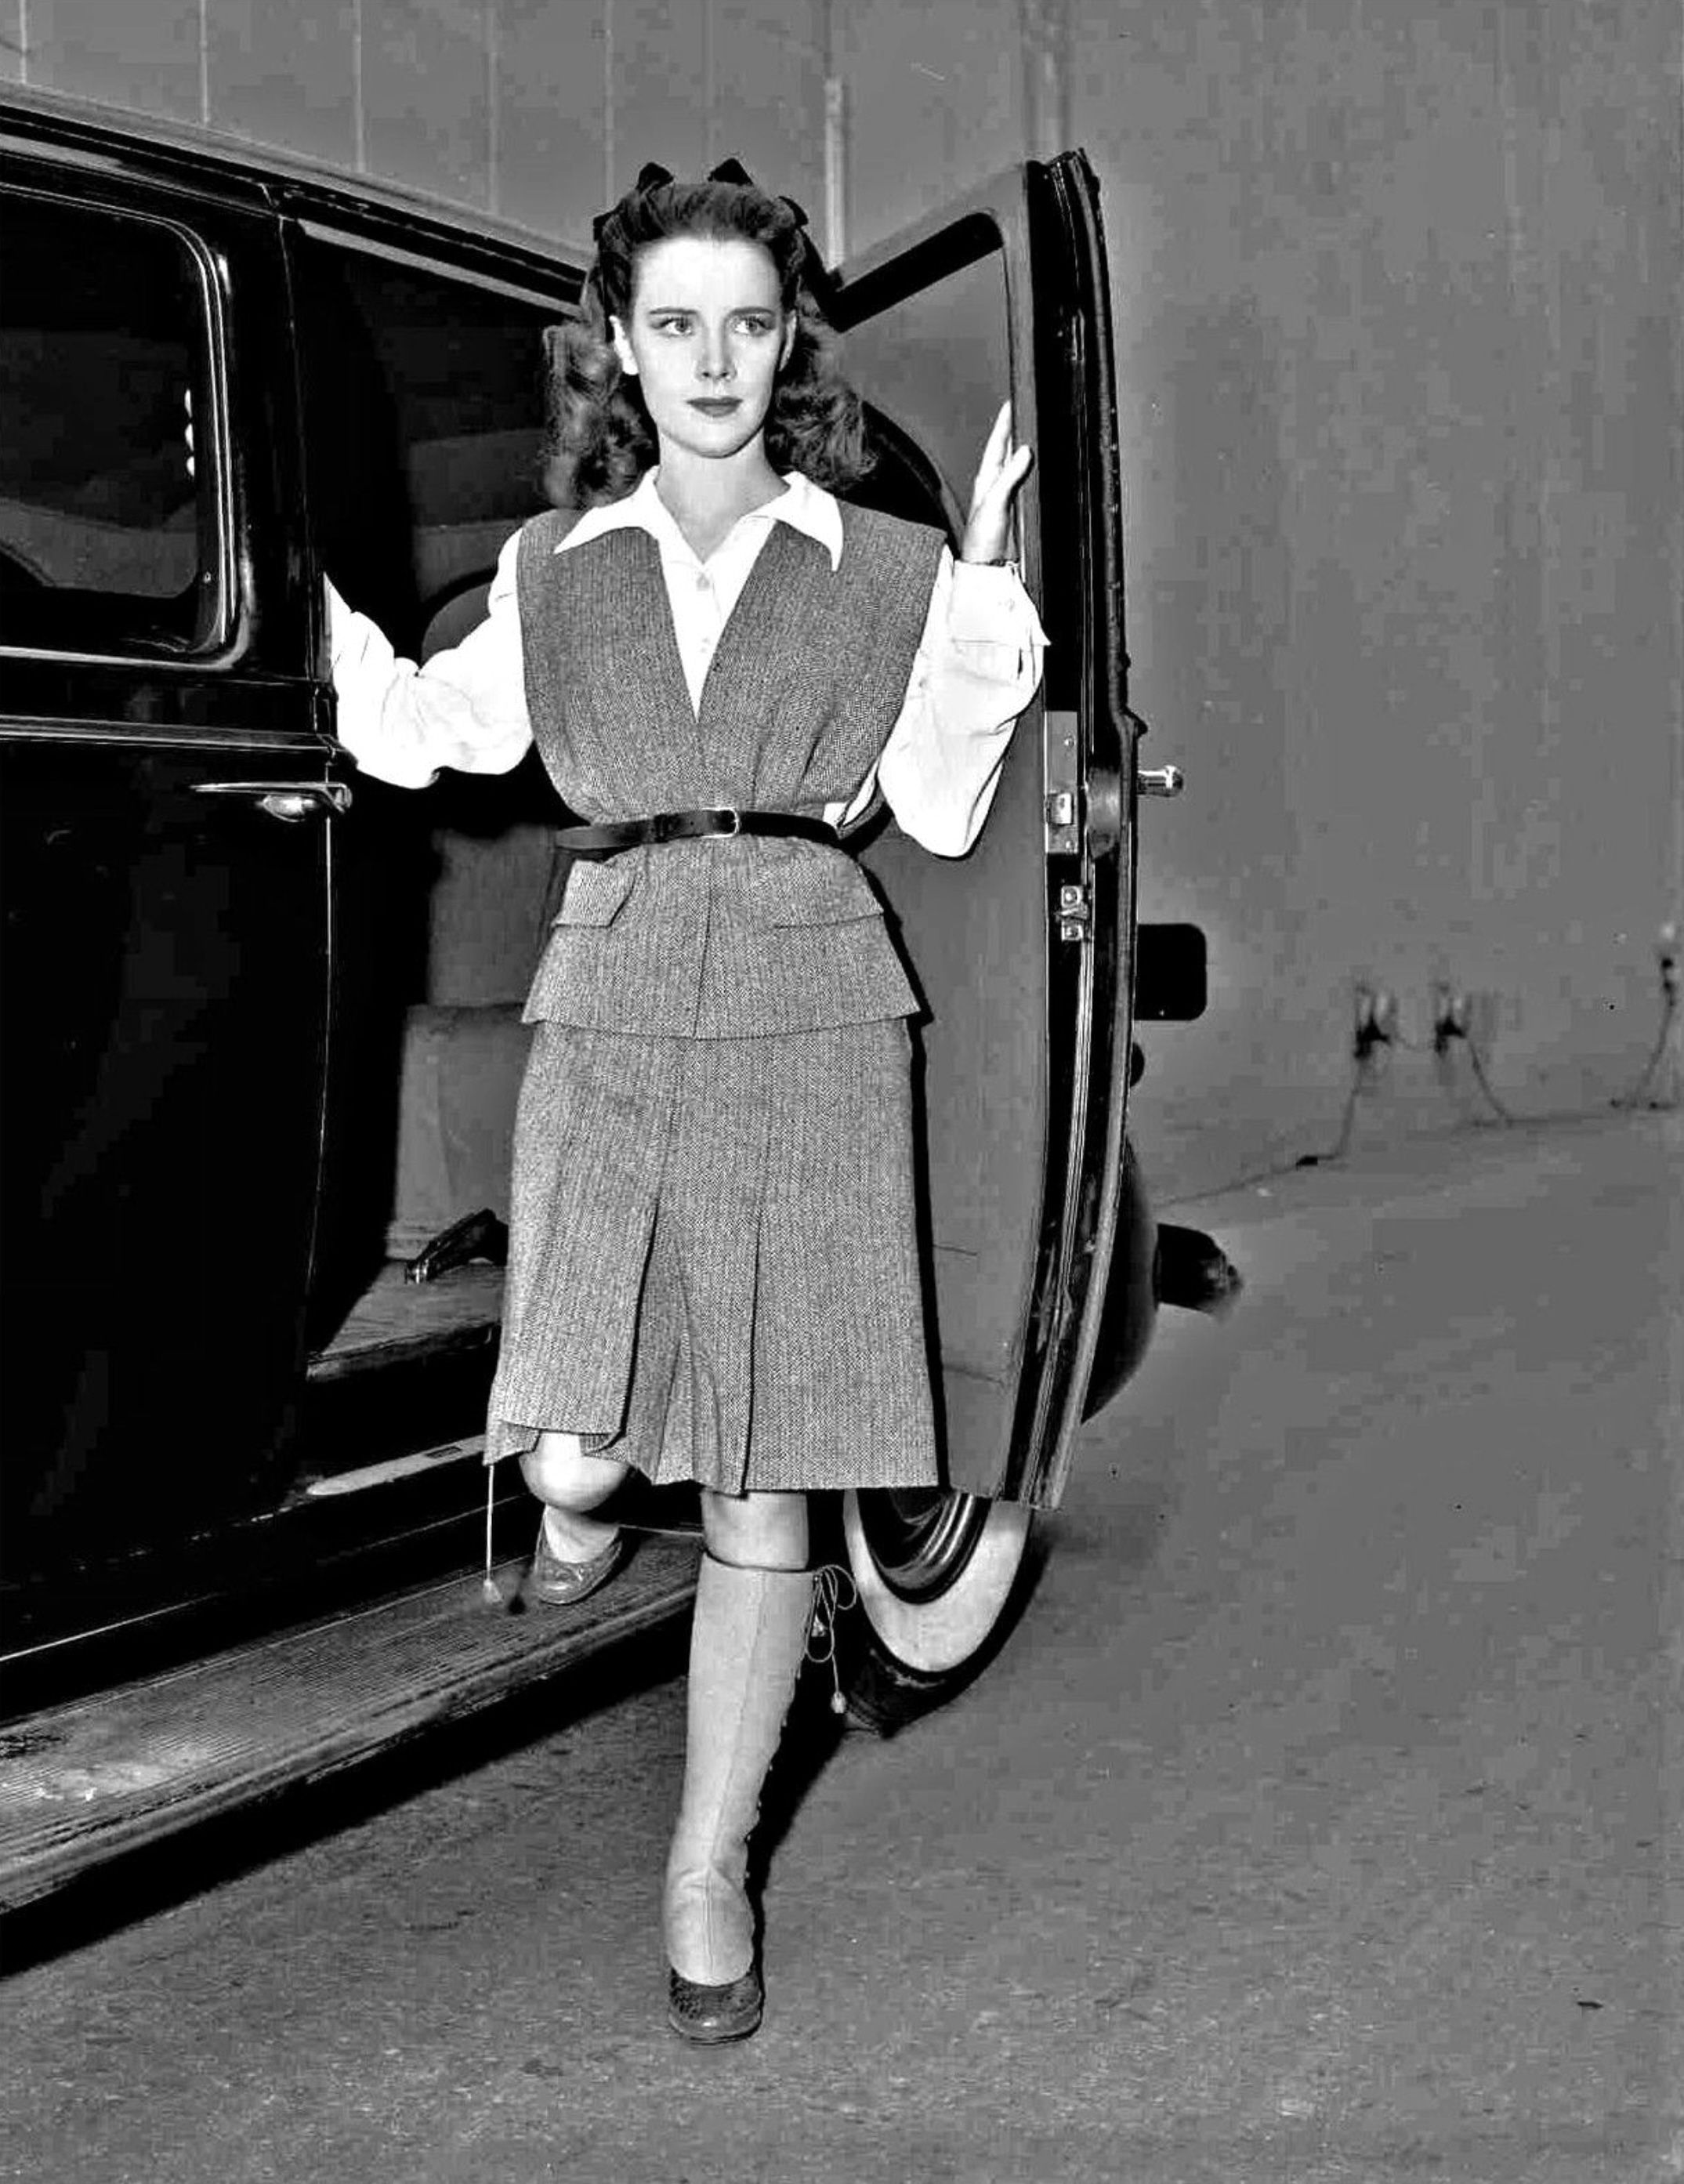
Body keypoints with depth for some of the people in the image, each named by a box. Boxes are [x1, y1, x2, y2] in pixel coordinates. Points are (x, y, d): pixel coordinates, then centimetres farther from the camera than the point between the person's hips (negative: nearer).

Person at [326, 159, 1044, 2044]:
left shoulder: (885, 572, 11)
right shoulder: (553, 571, 14)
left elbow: (937, 811, 12)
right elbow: (428, 732, 25)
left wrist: (988, 600, 5)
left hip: (813, 1018, 0)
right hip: (609, 1010, 1)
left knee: (764, 1496, 0)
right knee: (571, 1455, -12)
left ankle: (709, 1872, 19)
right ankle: (586, 1504, 29)